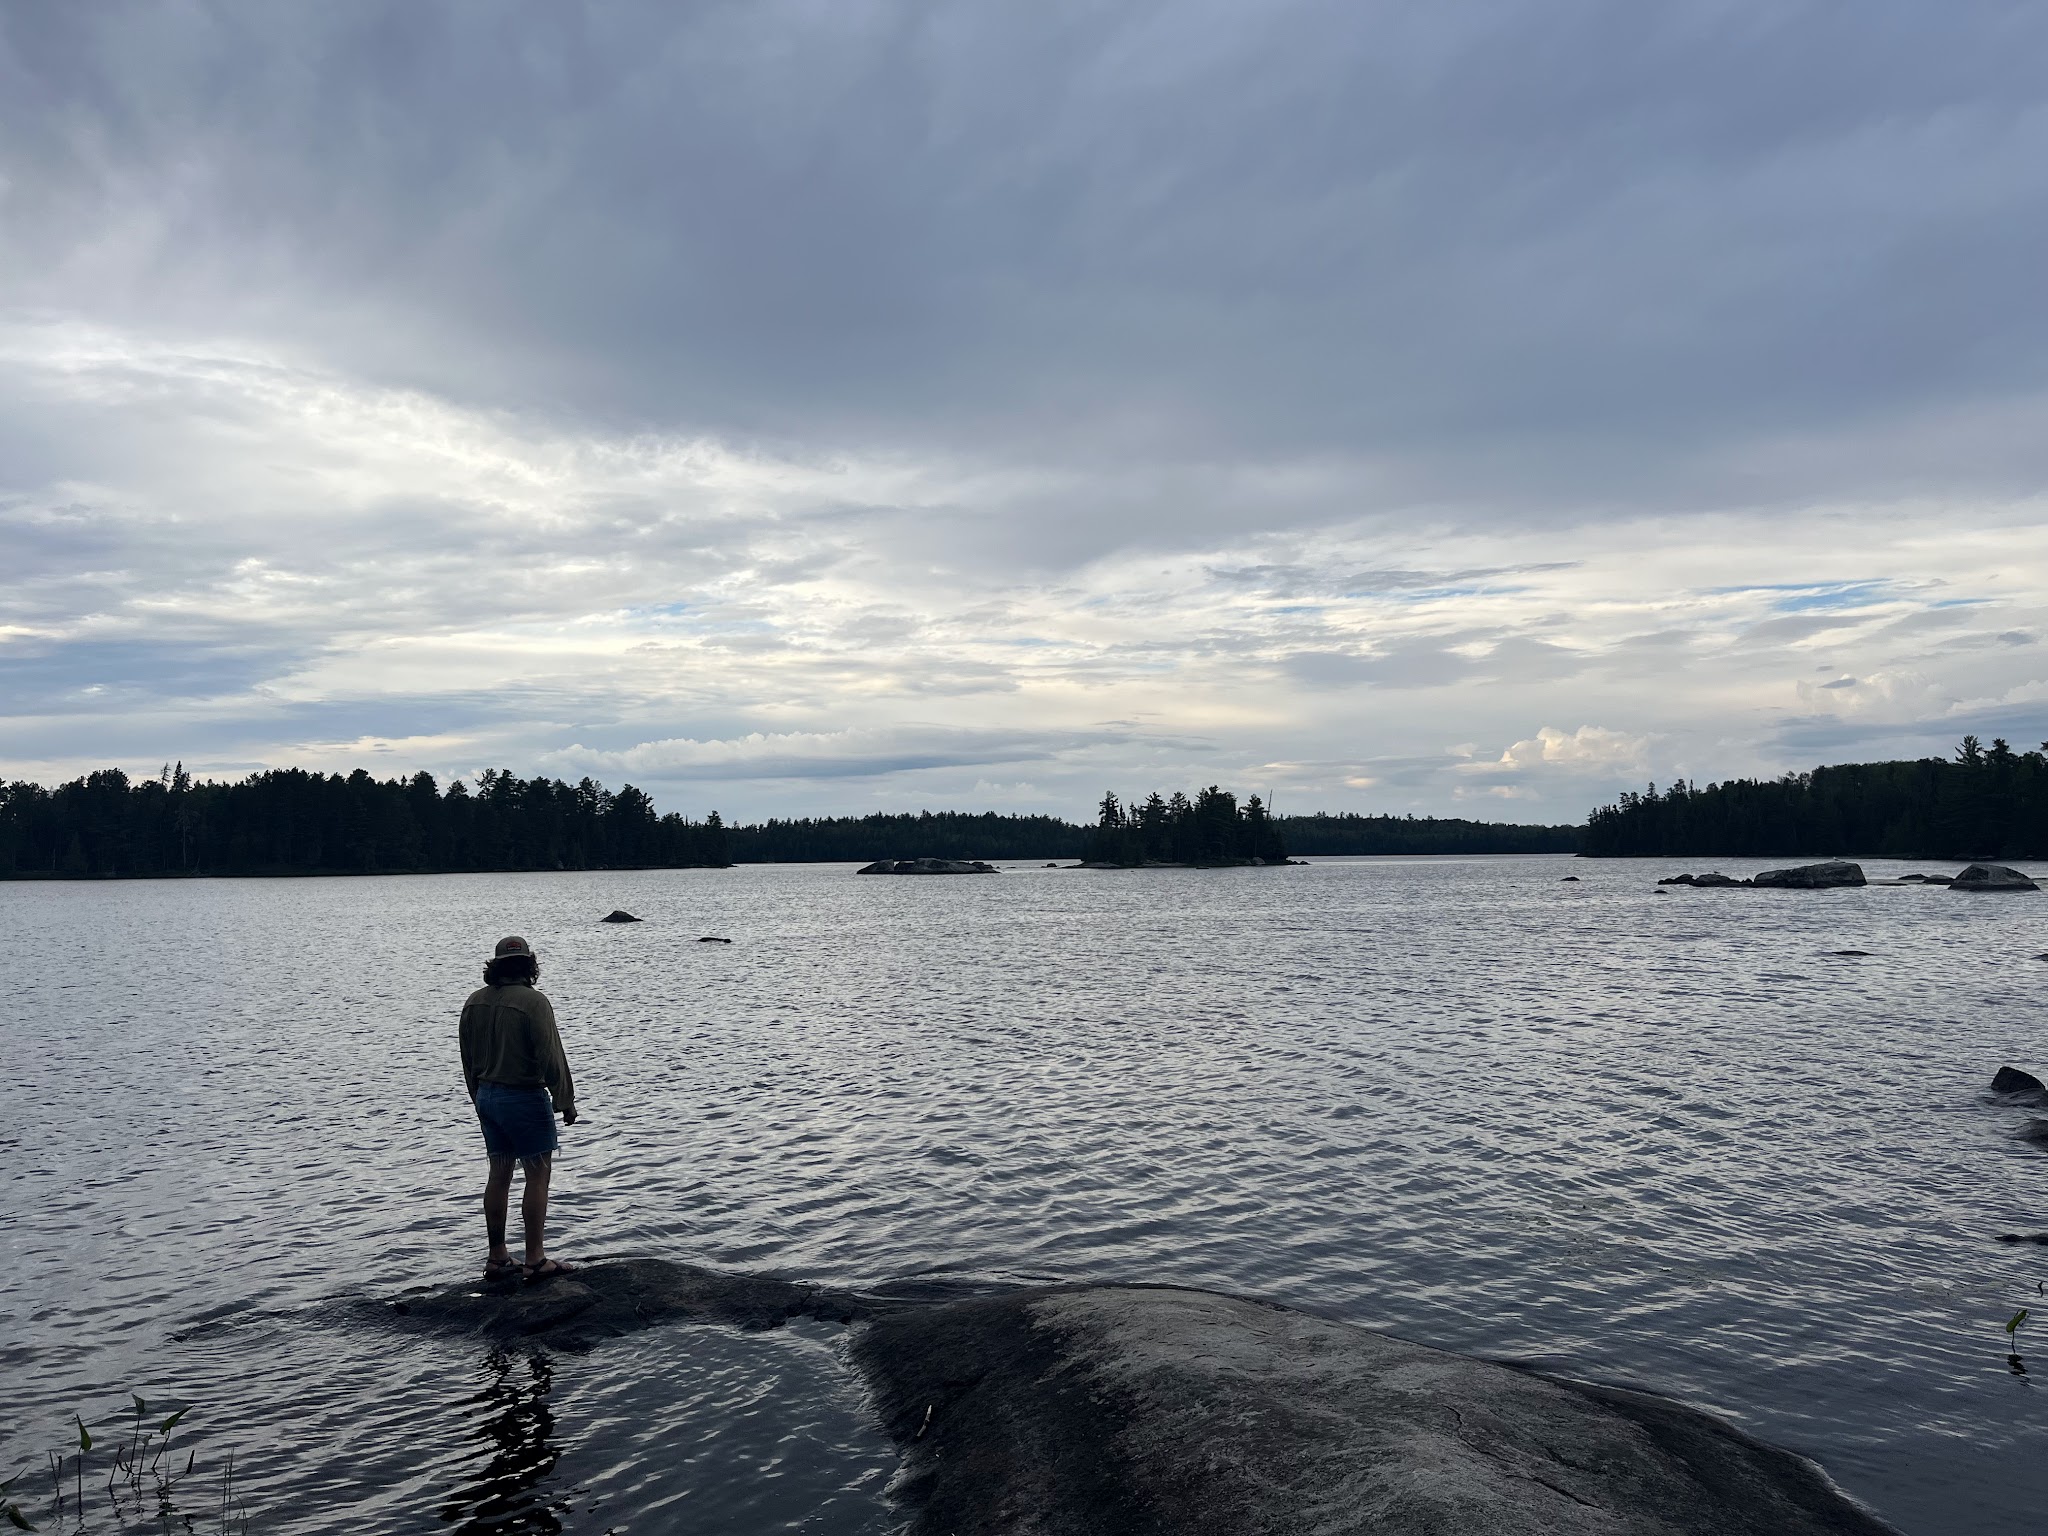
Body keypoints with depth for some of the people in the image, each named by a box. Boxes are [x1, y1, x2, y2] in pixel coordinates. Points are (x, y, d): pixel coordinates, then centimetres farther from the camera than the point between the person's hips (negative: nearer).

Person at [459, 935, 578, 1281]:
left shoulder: (475, 1001, 6)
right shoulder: (533, 1001, -17)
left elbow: (468, 1058, 14)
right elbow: (551, 1058, -17)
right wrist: (566, 1101, -8)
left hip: (487, 1096, 7)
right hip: (524, 1097, -7)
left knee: (499, 1174, 13)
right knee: (538, 1175, -1)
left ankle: (498, 1258, 18)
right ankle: (535, 1260, -1)